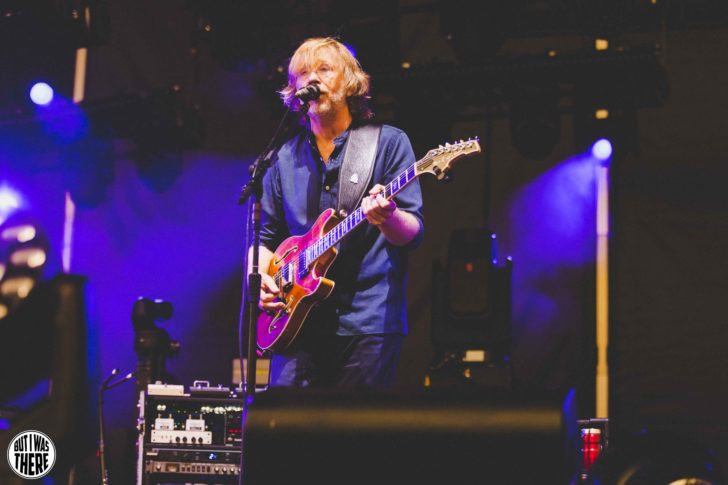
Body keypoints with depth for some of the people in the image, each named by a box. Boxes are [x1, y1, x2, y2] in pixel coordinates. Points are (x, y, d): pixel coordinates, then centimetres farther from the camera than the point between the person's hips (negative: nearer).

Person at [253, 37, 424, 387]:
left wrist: (388, 218, -26)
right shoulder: (285, 158, 16)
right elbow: (266, 234, 21)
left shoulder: (388, 143, 4)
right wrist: (259, 275, 0)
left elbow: (413, 233, -3)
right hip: (298, 322, 3)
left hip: (368, 321, -3)